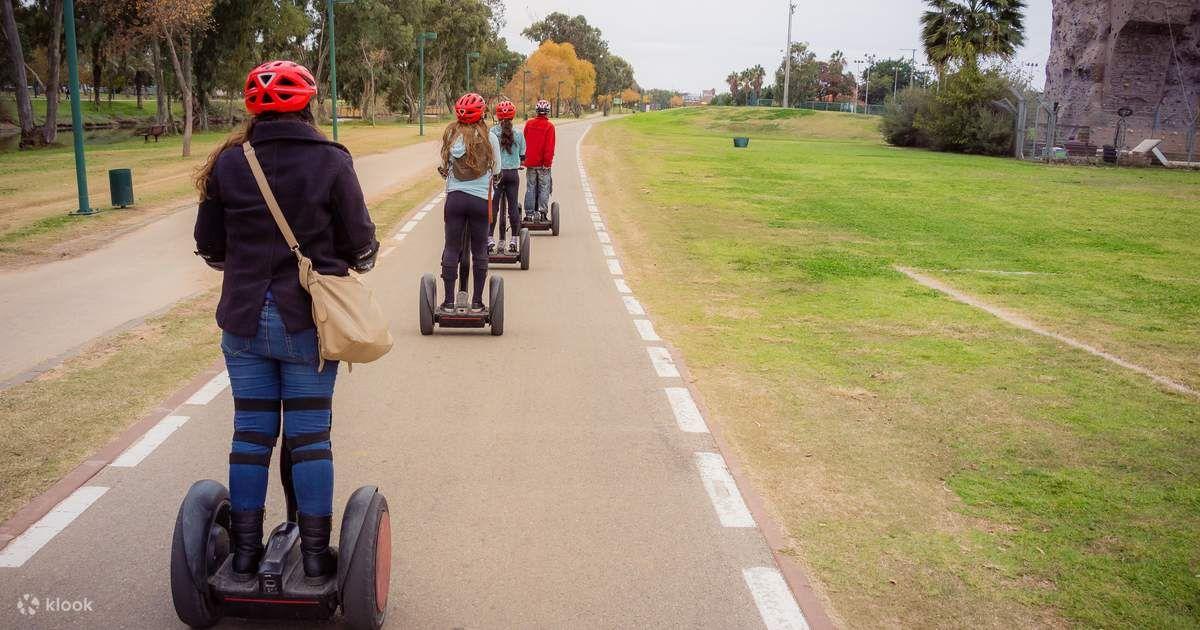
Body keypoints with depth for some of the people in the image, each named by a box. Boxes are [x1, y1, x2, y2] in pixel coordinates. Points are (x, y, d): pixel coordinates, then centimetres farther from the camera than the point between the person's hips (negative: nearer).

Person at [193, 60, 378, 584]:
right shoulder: (331, 162, -7)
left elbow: (210, 248, 6)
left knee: (251, 433, 11)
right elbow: (360, 245, -5)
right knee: (310, 435, 6)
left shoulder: (227, 163, 0)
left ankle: (245, 553, 21)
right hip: (309, 320, -2)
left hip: (243, 320, 2)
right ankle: (315, 555, 14)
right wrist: (362, 262, 18)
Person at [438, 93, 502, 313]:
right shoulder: (489, 138, -4)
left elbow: (445, 167, 1)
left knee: (451, 249, 8)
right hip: (481, 199, -1)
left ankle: (449, 302, 10)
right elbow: (496, 171, 4)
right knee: (479, 252, 8)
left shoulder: (451, 135, 0)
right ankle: (477, 303, 12)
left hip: (455, 197, 1)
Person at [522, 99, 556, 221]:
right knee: (544, 188, 3)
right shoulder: (549, 126, -9)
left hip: (530, 162, 4)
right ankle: (541, 213, 1)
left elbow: (524, 142, 9)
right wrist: (548, 161, -11)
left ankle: (530, 213, 10)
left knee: (530, 188, 10)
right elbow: (550, 146, -13)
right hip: (543, 164, -3)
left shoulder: (529, 124, 3)